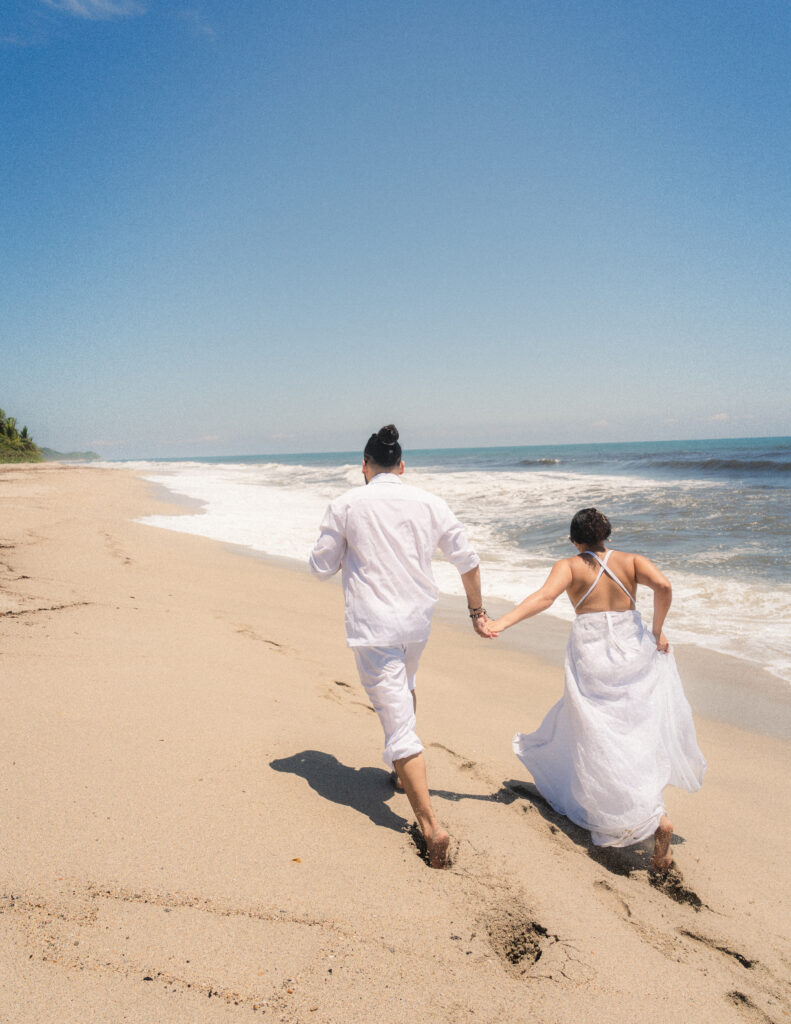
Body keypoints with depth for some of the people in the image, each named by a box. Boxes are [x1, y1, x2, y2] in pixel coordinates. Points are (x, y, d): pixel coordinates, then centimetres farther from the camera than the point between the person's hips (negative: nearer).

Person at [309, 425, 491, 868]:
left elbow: (323, 567, -2)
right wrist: (477, 610, 19)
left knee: (398, 725, -1)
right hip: (418, 621, 5)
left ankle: (431, 823, -4)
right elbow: (468, 560, 5)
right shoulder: (430, 503, -1)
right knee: (404, 687, 34)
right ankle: (408, 768, 47)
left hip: (373, 627, -4)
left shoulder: (346, 505, -8)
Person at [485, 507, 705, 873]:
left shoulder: (569, 566, 0)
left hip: (591, 656, -3)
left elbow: (544, 596, -18)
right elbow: (663, 585, -11)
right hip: (634, 651, 3)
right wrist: (657, 631, 0)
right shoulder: (631, 561, 7)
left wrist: (503, 621, -27)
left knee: (604, 740, 1)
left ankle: (654, 818, -6)